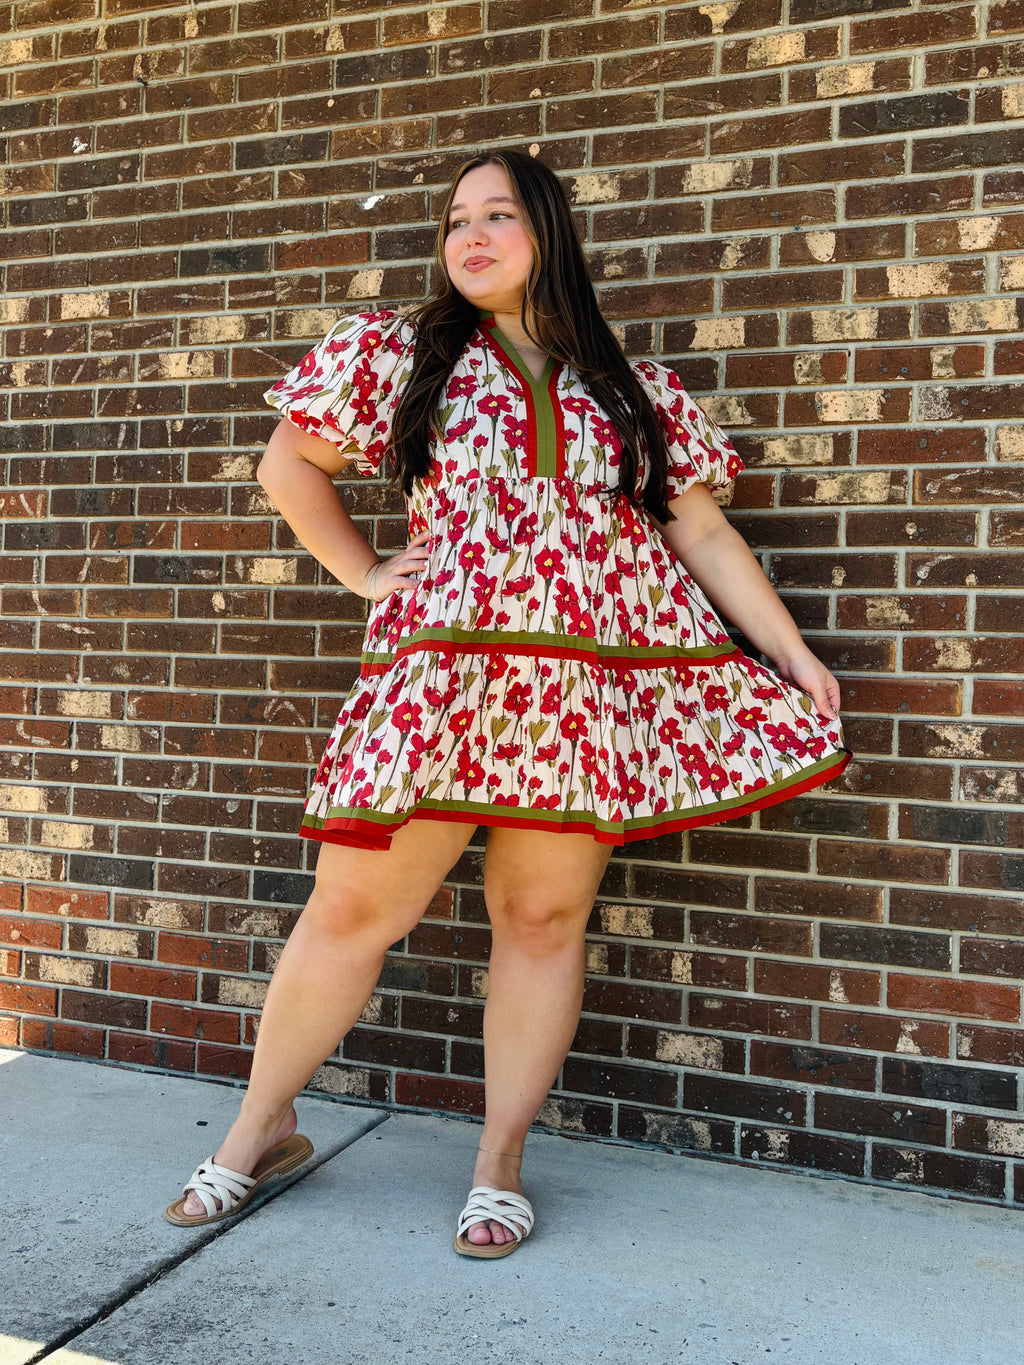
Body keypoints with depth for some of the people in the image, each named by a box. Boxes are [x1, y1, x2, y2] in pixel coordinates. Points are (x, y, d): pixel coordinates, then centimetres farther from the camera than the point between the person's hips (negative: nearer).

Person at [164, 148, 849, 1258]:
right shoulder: (396, 352, 11)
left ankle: (500, 1163, 19)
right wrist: (367, 575, 8)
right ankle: (261, 1127, 22)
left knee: (543, 917, 3)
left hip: (597, 686, 1)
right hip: (444, 673, -1)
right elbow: (287, 468, 18)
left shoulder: (636, 390, 14)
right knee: (353, 908, 1)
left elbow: (705, 535, 13)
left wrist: (797, 658, 9)